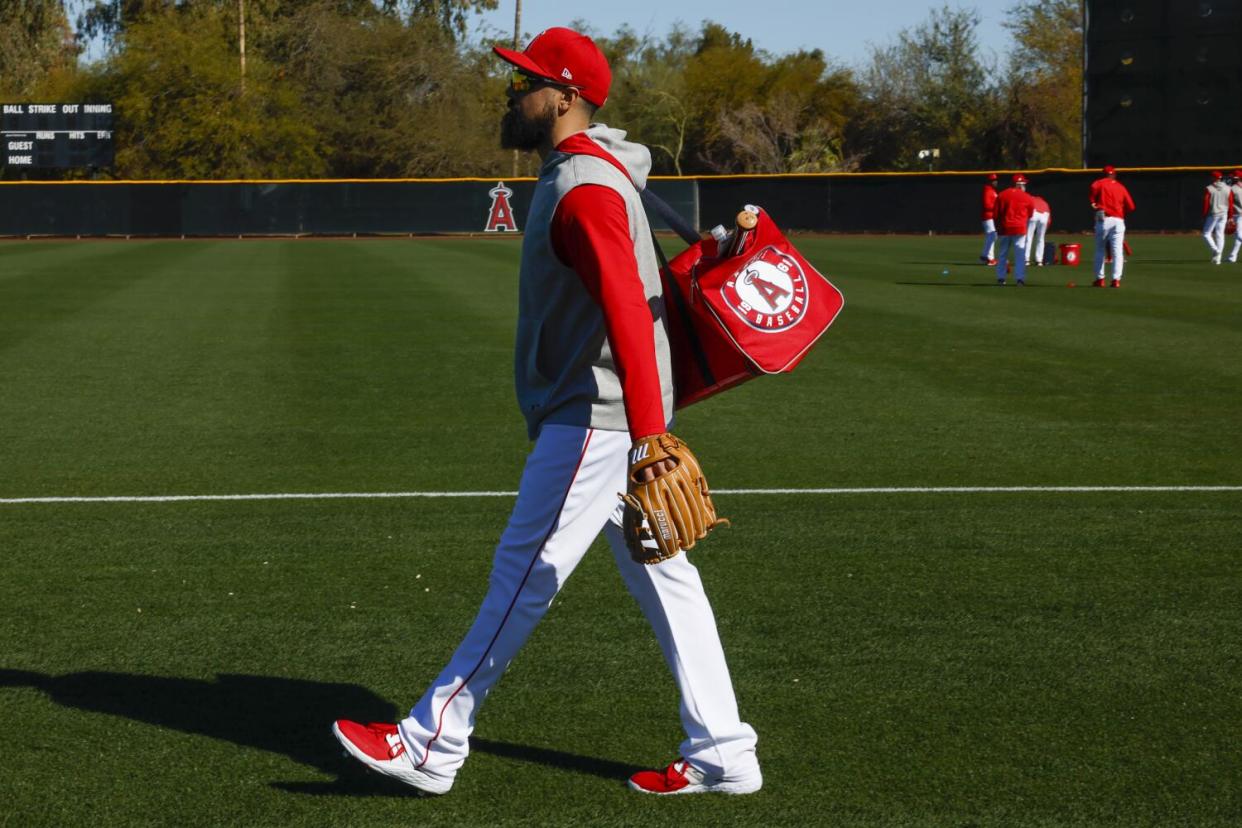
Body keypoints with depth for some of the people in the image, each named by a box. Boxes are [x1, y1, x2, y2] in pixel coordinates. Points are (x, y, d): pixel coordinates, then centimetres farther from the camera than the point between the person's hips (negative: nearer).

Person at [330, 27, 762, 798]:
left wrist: (648, 440, -34)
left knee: (522, 575, -4)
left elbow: (628, 313, -27)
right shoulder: (581, 173, 16)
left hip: (594, 420, -11)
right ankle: (721, 754, 14)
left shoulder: (585, 190, -18)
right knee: (663, 576, 10)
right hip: (594, 414, 11)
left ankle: (433, 746, 3)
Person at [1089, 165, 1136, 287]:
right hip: (1119, 221, 2)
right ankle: (1116, 279, -10)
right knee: (1117, 251, -1)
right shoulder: (1121, 187, 14)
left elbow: (1094, 187, -20)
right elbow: (1130, 206, 7)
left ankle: (1100, 279, 9)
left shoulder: (1100, 183, 6)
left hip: (1103, 219, -2)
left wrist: (1093, 203, -7)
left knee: (1100, 250, 10)